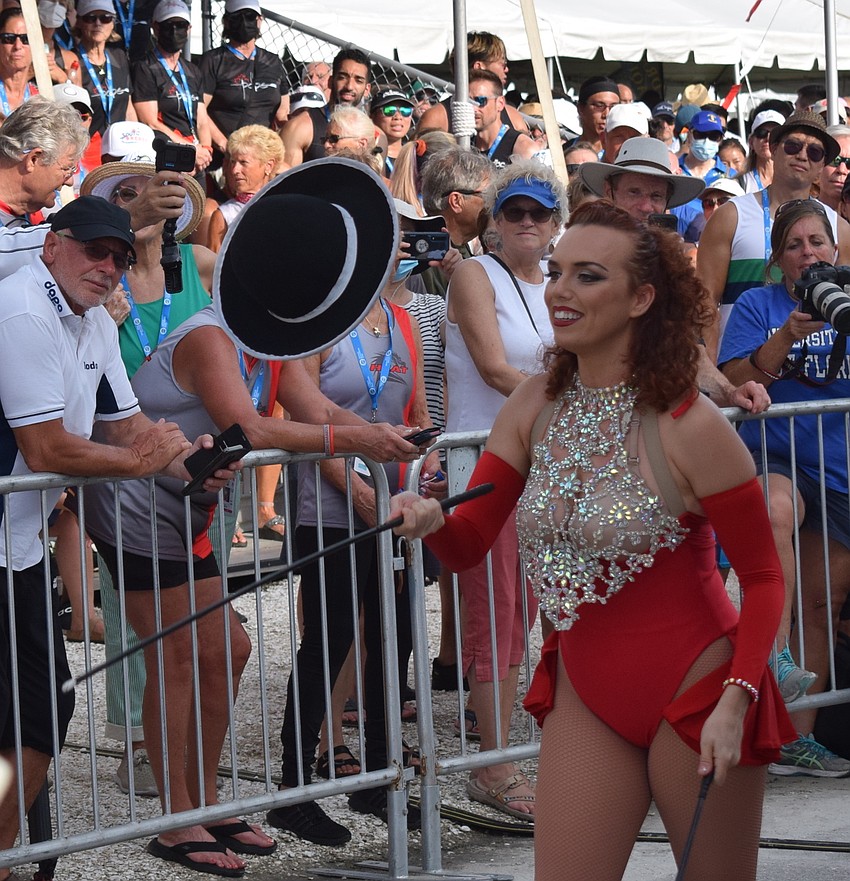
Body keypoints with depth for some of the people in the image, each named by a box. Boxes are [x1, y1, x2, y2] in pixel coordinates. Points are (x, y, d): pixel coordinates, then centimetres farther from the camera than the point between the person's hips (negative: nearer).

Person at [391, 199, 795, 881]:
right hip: (585, 693, 4)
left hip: (694, 693, -4)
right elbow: (466, 545, 2)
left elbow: (763, 576, -9)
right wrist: (429, 520, -20)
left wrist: (735, 701, -20)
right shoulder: (536, 406, -1)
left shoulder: (688, 426, -17)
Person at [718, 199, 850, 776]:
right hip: (772, 459, -4)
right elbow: (737, 383, -7)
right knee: (778, 512, -39)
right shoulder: (758, 305, 4)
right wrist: (789, 335, -21)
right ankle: (776, 656, -41)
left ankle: (797, 738, 11)